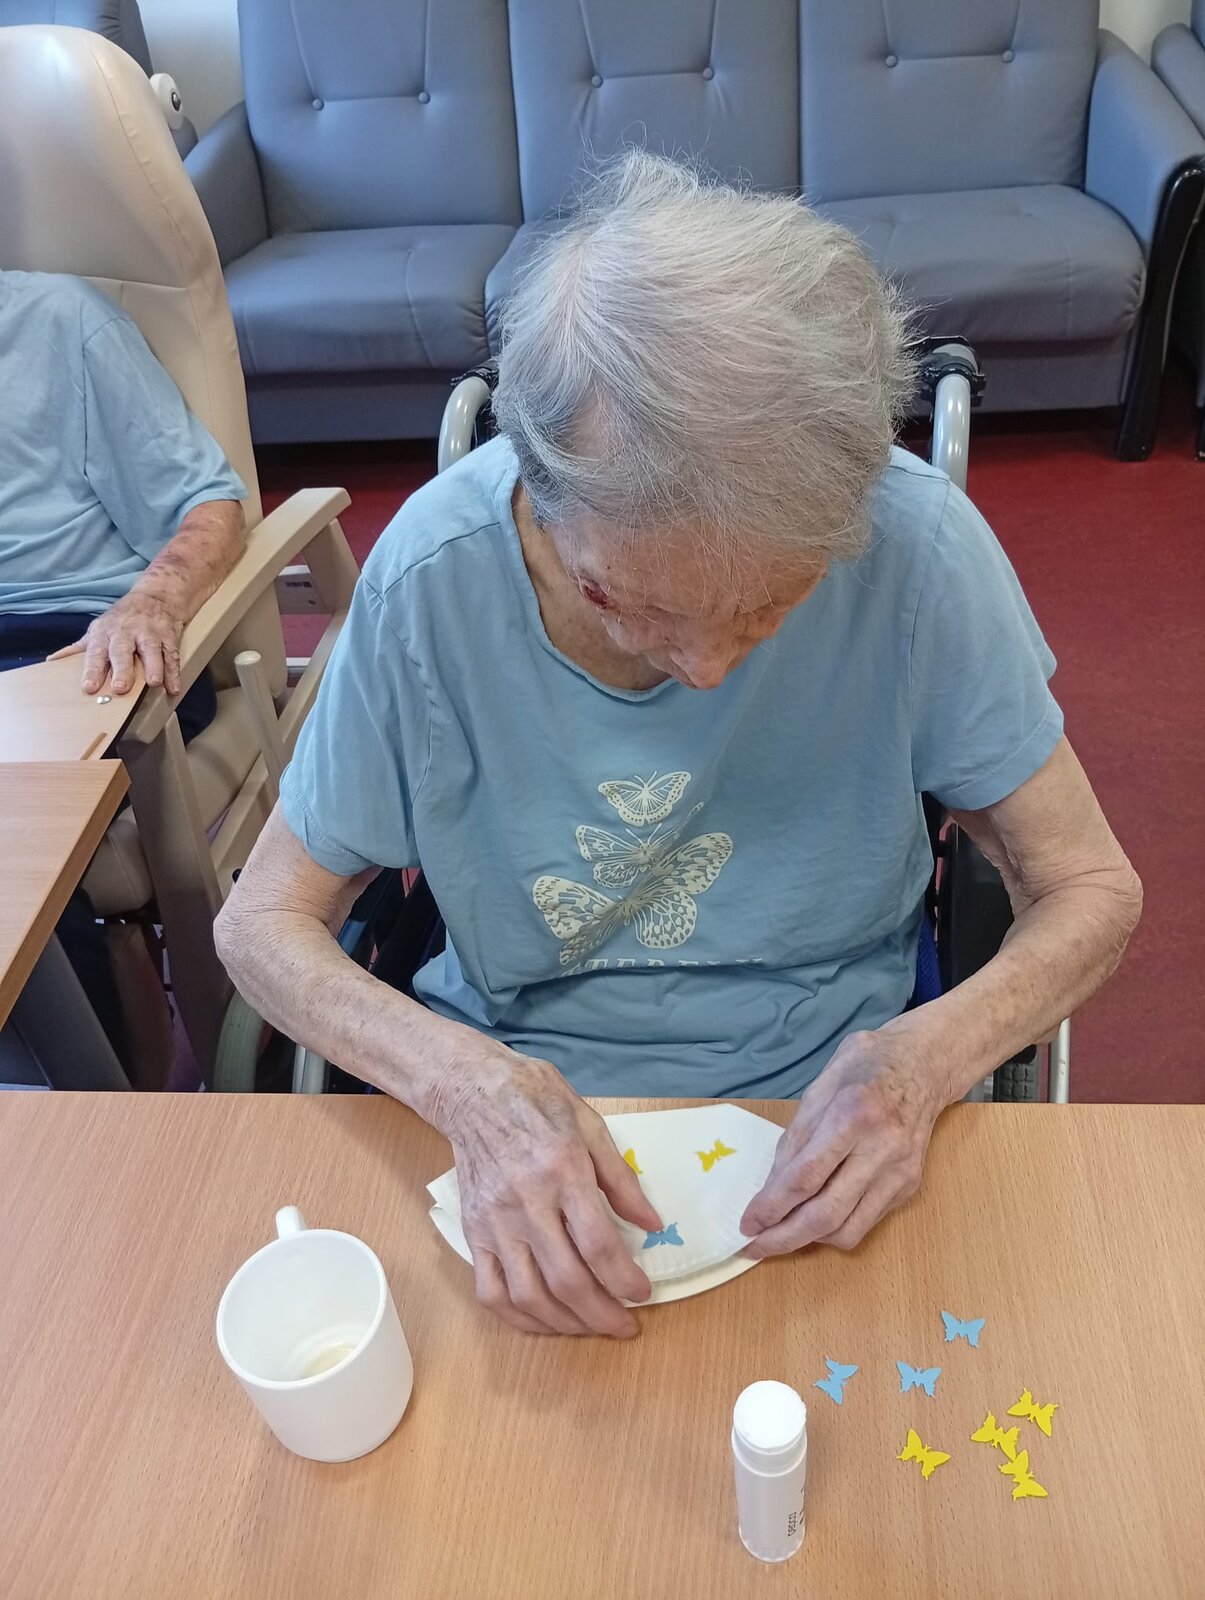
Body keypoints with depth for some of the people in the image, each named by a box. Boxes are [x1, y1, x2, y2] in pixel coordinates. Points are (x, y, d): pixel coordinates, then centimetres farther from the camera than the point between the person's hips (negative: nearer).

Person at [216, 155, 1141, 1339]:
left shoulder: (918, 544, -19)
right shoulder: (434, 572, -19)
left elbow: (1090, 889, -7)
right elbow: (263, 923, -9)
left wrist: (927, 1059, -27)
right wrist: (467, 1081, -28)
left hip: (819, 1105, 1)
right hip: (514, 1102, 1)